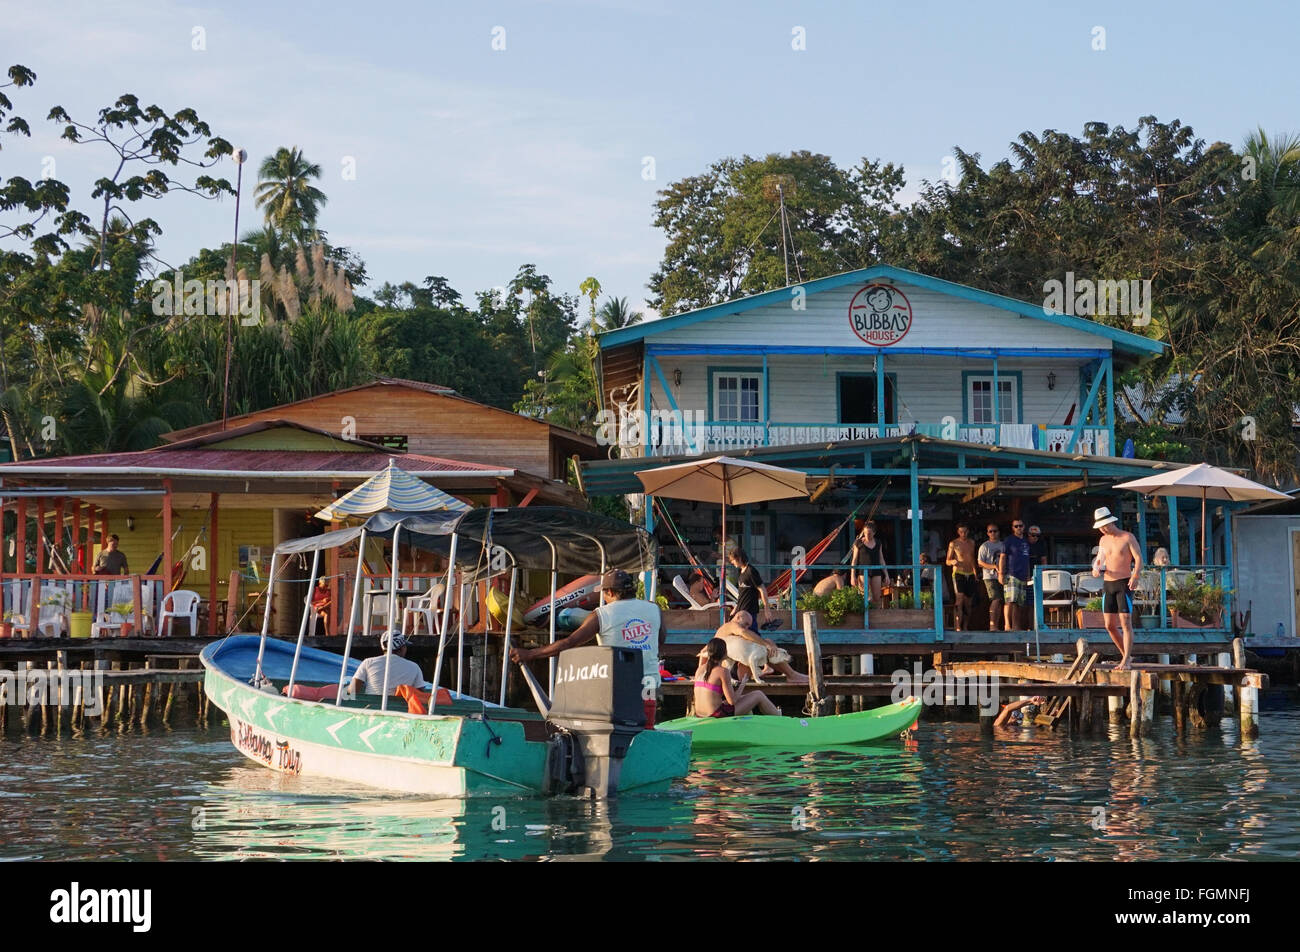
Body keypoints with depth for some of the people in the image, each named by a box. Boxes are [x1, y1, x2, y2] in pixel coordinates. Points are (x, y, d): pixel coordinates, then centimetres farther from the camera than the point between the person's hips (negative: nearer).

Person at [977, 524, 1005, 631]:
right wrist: (994, 567, -16)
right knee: (996, 599, -17)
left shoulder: (1003, 545, 17)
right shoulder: (984, 546, 2)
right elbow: (980, 563, -5)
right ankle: (992, 624, -17)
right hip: (990, 577, -5)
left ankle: (995, 625, 9)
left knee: (1000, 602, 3)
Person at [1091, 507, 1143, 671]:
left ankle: (1126, 662, -11)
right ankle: (1126, 656, 19)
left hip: (1124, 584, -6)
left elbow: (1139, 559, -12)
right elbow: (1100, 559, 23)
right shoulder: (1103, 540, 13)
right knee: (1110, 626, 3)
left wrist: (1135, 577, -30)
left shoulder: (1128, 537, -5)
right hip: (1107, 584, 6)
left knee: (1125, 622, -11)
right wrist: (1096, 570, -1)